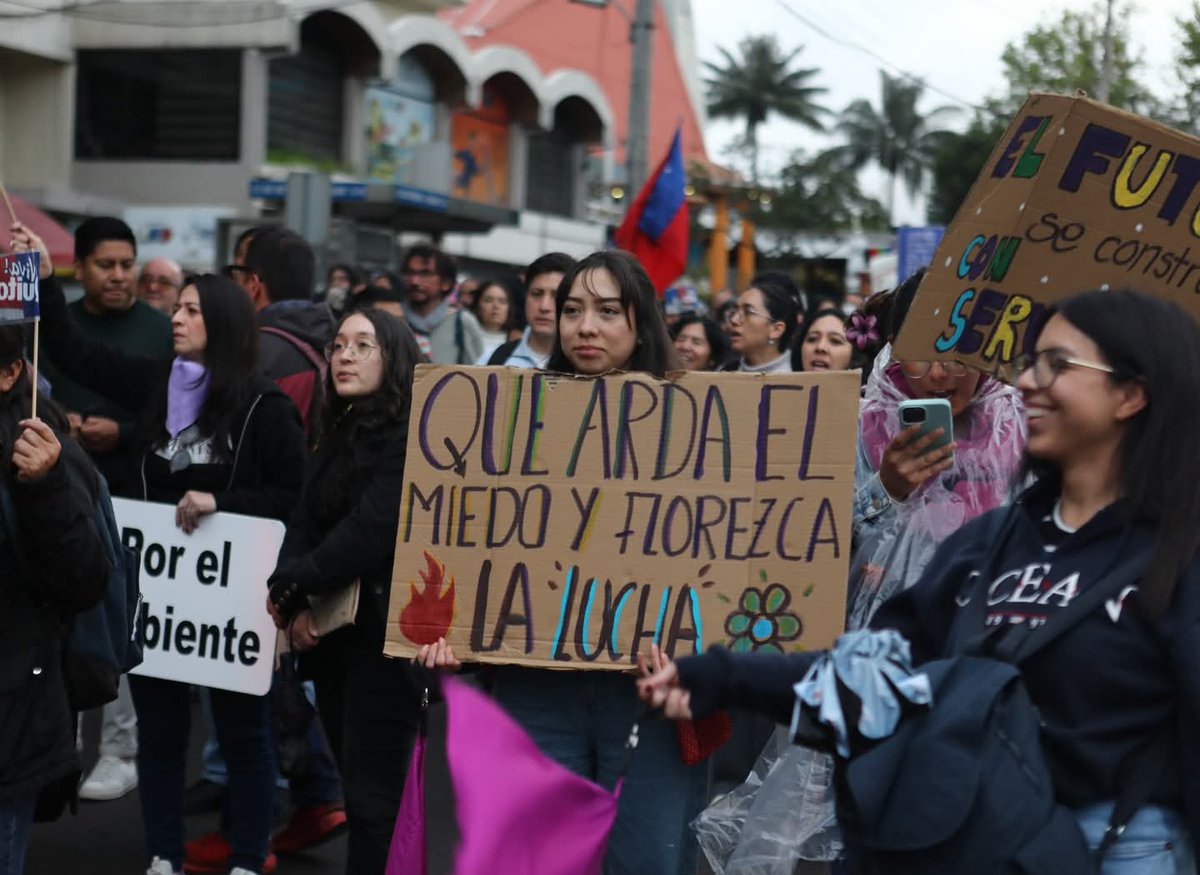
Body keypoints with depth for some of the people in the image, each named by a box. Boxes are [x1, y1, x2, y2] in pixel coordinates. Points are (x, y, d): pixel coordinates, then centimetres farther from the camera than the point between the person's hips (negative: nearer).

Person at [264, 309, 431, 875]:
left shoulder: (414, 439, -12)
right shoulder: (336, 435, 13)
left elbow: (370, 532, -20)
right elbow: (303, 524, 6)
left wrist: (290, 585, -10)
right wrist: (298, 608, -10)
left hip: (385, 632, -8)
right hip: (331, 632, 8)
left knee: (374, 798, -5)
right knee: (356, 785, 13)